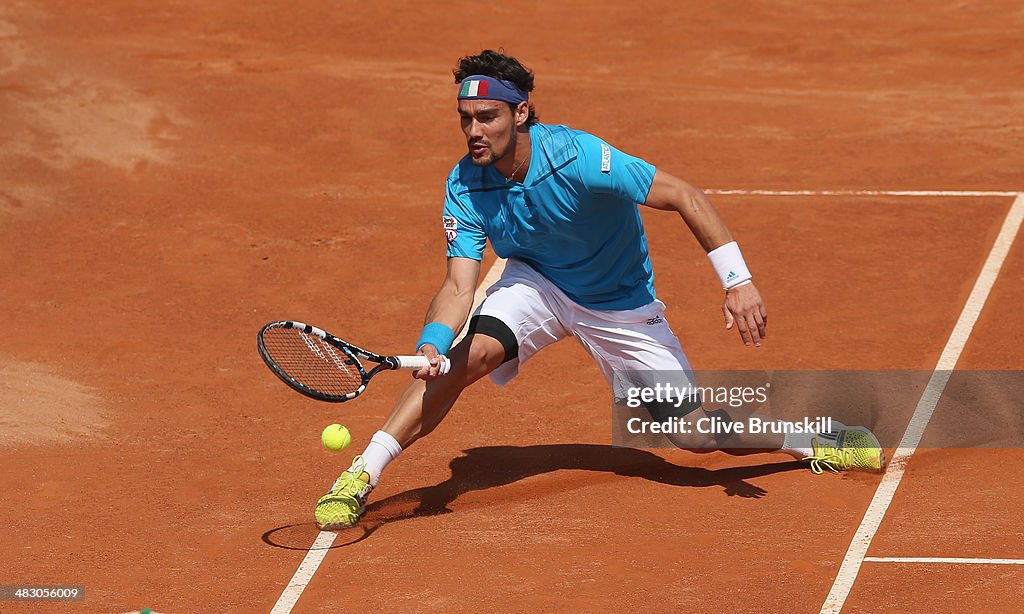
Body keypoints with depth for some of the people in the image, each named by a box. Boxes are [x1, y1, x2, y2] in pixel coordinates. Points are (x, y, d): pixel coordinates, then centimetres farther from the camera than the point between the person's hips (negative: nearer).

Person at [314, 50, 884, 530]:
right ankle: (360, 476, -24)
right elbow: (460, 284, -25)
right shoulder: (466, 185, -21)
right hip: (535, 283, 2)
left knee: (694, 432, -4)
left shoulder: (578, 158, -33)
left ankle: (811, 441, 23)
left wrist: (739, 282, -32)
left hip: (623, 305, -2)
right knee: (470, 352, -28)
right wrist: (432, 346, -45)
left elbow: (687, 197, -27)